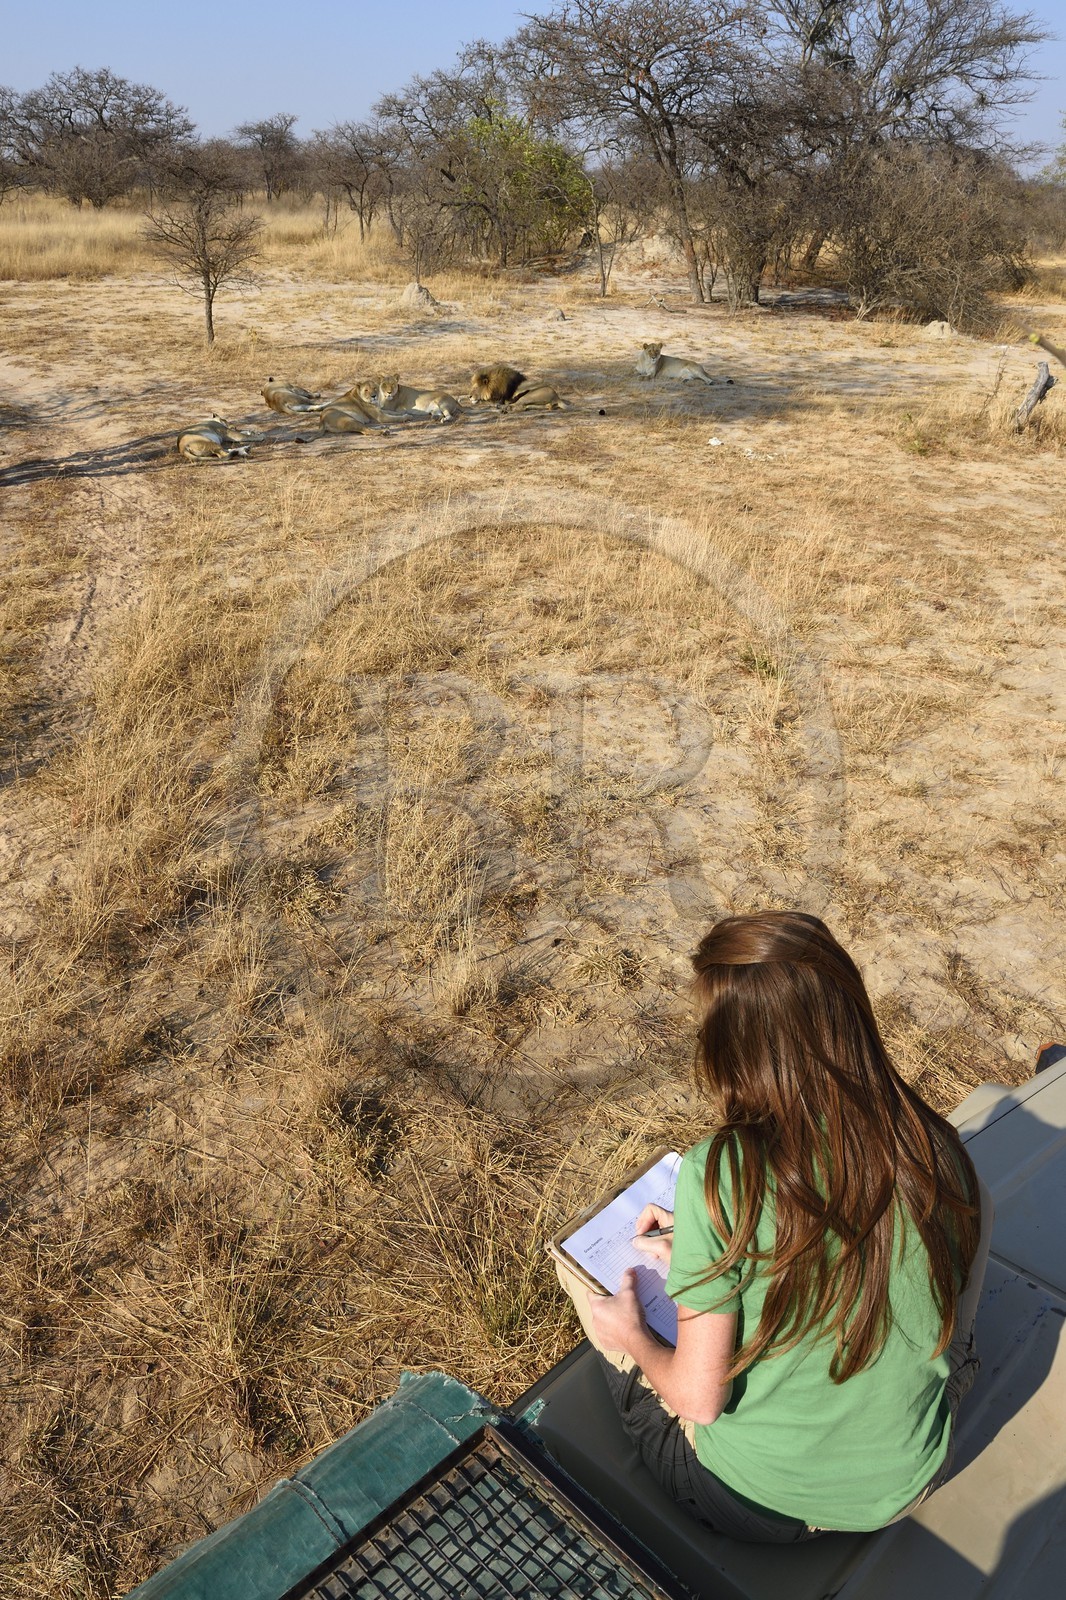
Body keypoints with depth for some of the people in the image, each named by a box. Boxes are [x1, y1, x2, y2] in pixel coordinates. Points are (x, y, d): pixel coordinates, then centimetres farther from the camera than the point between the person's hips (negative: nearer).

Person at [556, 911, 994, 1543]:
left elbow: (698, 1396, -21)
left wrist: (634, 1339, 1)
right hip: (906, 1488, 4)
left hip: (752, 1502, -3)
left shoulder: (721, 1173, -30)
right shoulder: (937, 1149, -17)